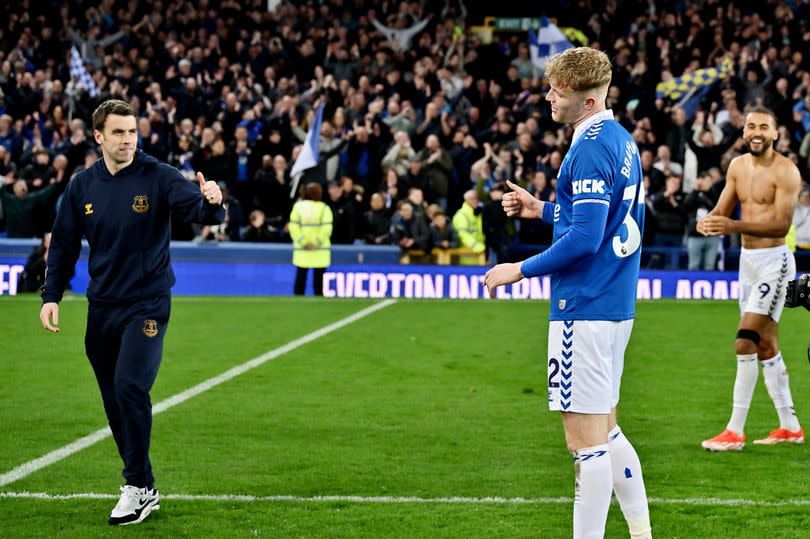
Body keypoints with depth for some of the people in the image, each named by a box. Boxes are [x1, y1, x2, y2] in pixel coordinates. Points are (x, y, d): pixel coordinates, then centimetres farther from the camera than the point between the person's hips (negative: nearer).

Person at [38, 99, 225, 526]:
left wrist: (211, 203, -43)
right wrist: (51, 296, 5)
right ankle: (144, 490, 18)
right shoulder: (82, 186, 4)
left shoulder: (158, 177, -7)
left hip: (147, 305, -5)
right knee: (114, 400, 7)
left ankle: (138, 487, -8)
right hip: (101, 307, 5)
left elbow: (198, 208, -20)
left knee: (130, 386, -20)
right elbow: (64, 244, 13)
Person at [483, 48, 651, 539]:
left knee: (586, 437, -5)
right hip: (616, 304, 10)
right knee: (604, 428, 18)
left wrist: (521, 270, -12)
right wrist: (543, 209, 22)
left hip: (585, 307, -10)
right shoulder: (623, 141, 13)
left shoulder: (590, 149, -17)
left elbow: (584, 238, -22)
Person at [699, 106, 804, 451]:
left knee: (745, 342, -15)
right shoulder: (738, 166, 8)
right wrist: (709, 222, -14)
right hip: (747, 260, 8)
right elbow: (722, 209, 11)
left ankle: (735, 432, -11)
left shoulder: (785, 171, -14)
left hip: (774, 261, -8)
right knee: (766, 347, 14)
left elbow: (782, 225, -22)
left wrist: (734, 226, -34)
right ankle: (790, 427, 24)